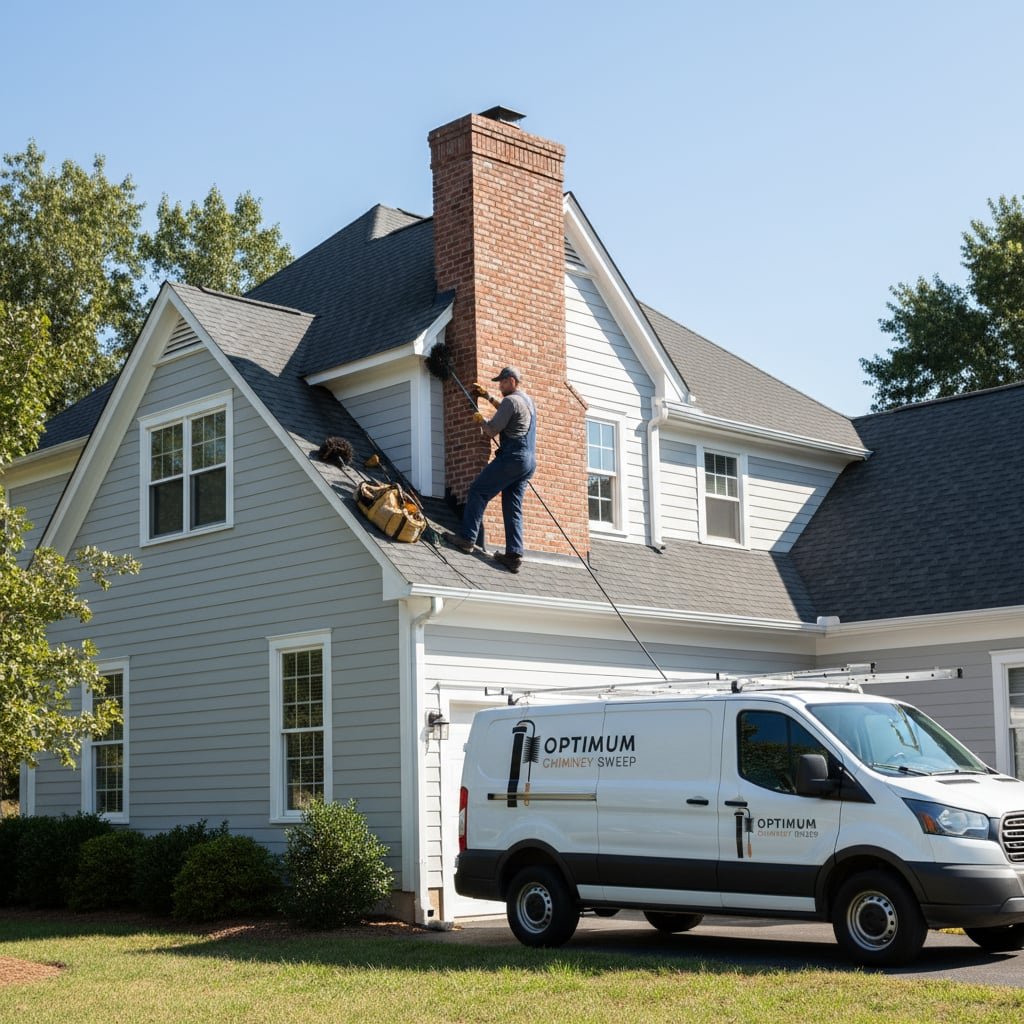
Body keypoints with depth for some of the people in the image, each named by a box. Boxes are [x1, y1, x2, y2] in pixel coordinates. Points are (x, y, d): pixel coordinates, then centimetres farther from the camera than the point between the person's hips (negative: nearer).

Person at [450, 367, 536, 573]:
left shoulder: (511, 401, -9)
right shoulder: (528, 401, 21)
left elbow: (492, 431, -9)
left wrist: (481, 420, 11)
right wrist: (487, 396, 44)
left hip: (512, 457, -9)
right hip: (529, 461, 9)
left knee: (478, 492, -5)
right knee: (513, 507, 6)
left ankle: (467, 538, -12)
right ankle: (514, 554, -1)